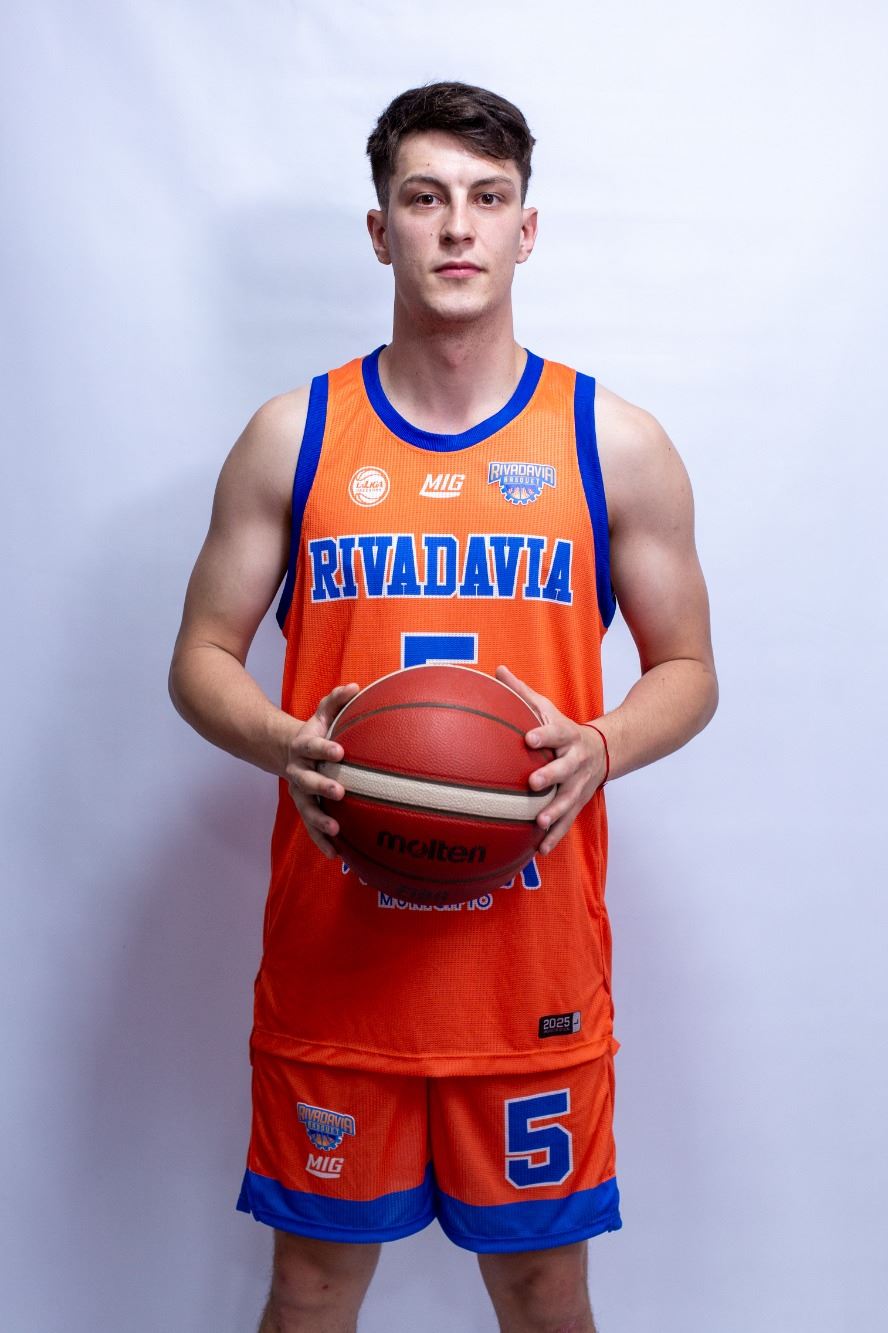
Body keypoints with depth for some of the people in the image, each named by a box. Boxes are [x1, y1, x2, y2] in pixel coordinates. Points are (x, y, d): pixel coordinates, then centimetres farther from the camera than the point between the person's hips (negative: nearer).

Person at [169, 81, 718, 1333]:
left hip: (533, 950, 0)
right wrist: (288, 745, -16)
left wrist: (597, 747, -15)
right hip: (332, 943, 1)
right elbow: (201, 659, 6)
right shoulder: (290, 436, 2)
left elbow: (687, 671, 6)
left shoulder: (615, 441, 1)